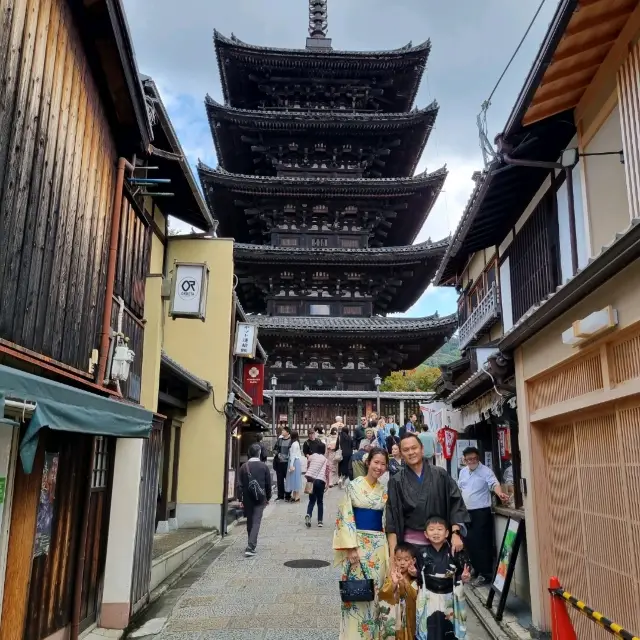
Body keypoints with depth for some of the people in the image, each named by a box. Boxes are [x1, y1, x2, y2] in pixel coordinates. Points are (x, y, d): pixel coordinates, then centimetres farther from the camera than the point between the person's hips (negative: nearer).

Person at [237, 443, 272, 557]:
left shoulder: (244, 467, -1)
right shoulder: (264, 466, -4)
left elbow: (240, 484, -2)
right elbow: (268, 484, 0)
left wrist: (240, 499, 3)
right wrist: (268, 497, 12)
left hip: (247, 498, 2)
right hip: (260, 498, -2)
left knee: (250, 522, 16)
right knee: (256, 522, -2)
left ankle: (251, 545, 28)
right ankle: (250, 547, -12)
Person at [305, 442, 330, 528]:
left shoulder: (311, 456, 10)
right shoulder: (325, 459, 6)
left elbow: (308, 468, 12)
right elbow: (327, 473, 4)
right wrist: (327, 484, 12)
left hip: (311, 479, 2)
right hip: (320, 481, -1)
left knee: (312, 500, 12)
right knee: (320, 501, 12)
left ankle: (308, 515, -14)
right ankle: (320, 521, 9)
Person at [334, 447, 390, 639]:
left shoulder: (384, 491, 8)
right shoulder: (353, 486, -5)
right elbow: (345, 517, -9)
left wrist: (389, 549, 6)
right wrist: (351, 547, -15)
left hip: (379, 545, 4)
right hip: (357, 543, -4)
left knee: (375, 591, 9)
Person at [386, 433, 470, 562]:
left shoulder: (440, 475, 0)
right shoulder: (396, 482, -2)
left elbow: (456, 503, 0)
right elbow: (392, 517, -3)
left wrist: (455, 533, -10)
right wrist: (393, 551, -8)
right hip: (411, 542, -1)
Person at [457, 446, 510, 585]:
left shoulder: (486, 471, -10)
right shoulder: (462, 472, 11)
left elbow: (494, 483, -26)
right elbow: (459, 489, 19)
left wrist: (500, 493, -46)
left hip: (482, 512, -6)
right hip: (467, 512, 7)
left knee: (482, 543, -7)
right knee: (470, 542, 12)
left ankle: (486, 574, 2)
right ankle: (477, 570, 26)